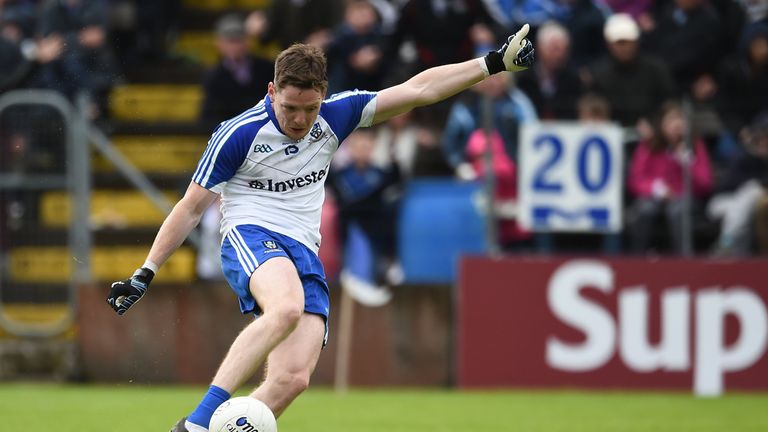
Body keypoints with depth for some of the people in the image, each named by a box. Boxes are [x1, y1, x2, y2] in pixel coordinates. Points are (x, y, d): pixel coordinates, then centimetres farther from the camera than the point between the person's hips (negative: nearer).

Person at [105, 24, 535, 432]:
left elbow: (417, 90, 7)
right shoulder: (239, 135, -7)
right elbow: (191, 208, 1)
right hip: (250, 238, -5)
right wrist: (146, 274, 0)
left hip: (305, 257, 5)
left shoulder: (334, 116, 6)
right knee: (287, 308, -40)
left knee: (293, 378, -18)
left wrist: (495, 63, 2)